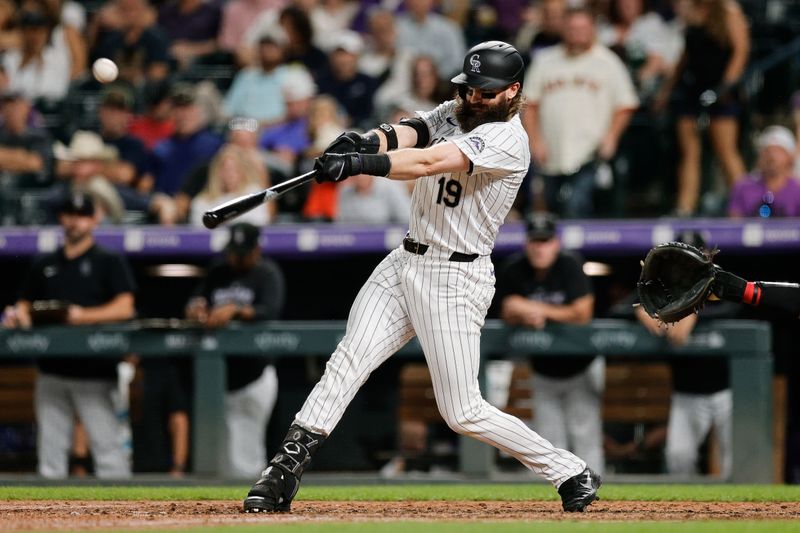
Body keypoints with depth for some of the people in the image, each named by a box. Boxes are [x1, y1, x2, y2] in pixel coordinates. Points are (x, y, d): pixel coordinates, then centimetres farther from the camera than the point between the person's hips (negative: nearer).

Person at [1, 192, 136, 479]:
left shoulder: (110, 262, 4)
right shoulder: (44, 265, 18)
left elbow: (124, 307, -6)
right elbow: (25, 304, 20)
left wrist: (84, 315, -19)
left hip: (94, 371, -5)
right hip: (51, 369, 5)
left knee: (106, 441, -11)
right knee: (50, 445, 3)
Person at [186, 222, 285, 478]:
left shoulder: (267, 273, -2)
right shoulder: (219, 273, 17)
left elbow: (271, 310, -18)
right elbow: (193, 305, 12)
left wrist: (235, 310, -34)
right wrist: (195, 307, -12)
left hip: (253, 378, -6)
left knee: (243, 463, -11)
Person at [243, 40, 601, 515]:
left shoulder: (507, 140, -17)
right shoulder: (455, 113, 9)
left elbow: (429, 162, -30)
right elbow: (408, 135, -8)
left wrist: (359, 164, -41)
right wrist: (368, 142, -31)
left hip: (455, 279, -7)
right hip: (406, 262, 7)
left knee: (464, 413, -6)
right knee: (349, 360, -5)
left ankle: (571, 474, 8)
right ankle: (286, 470, -6)